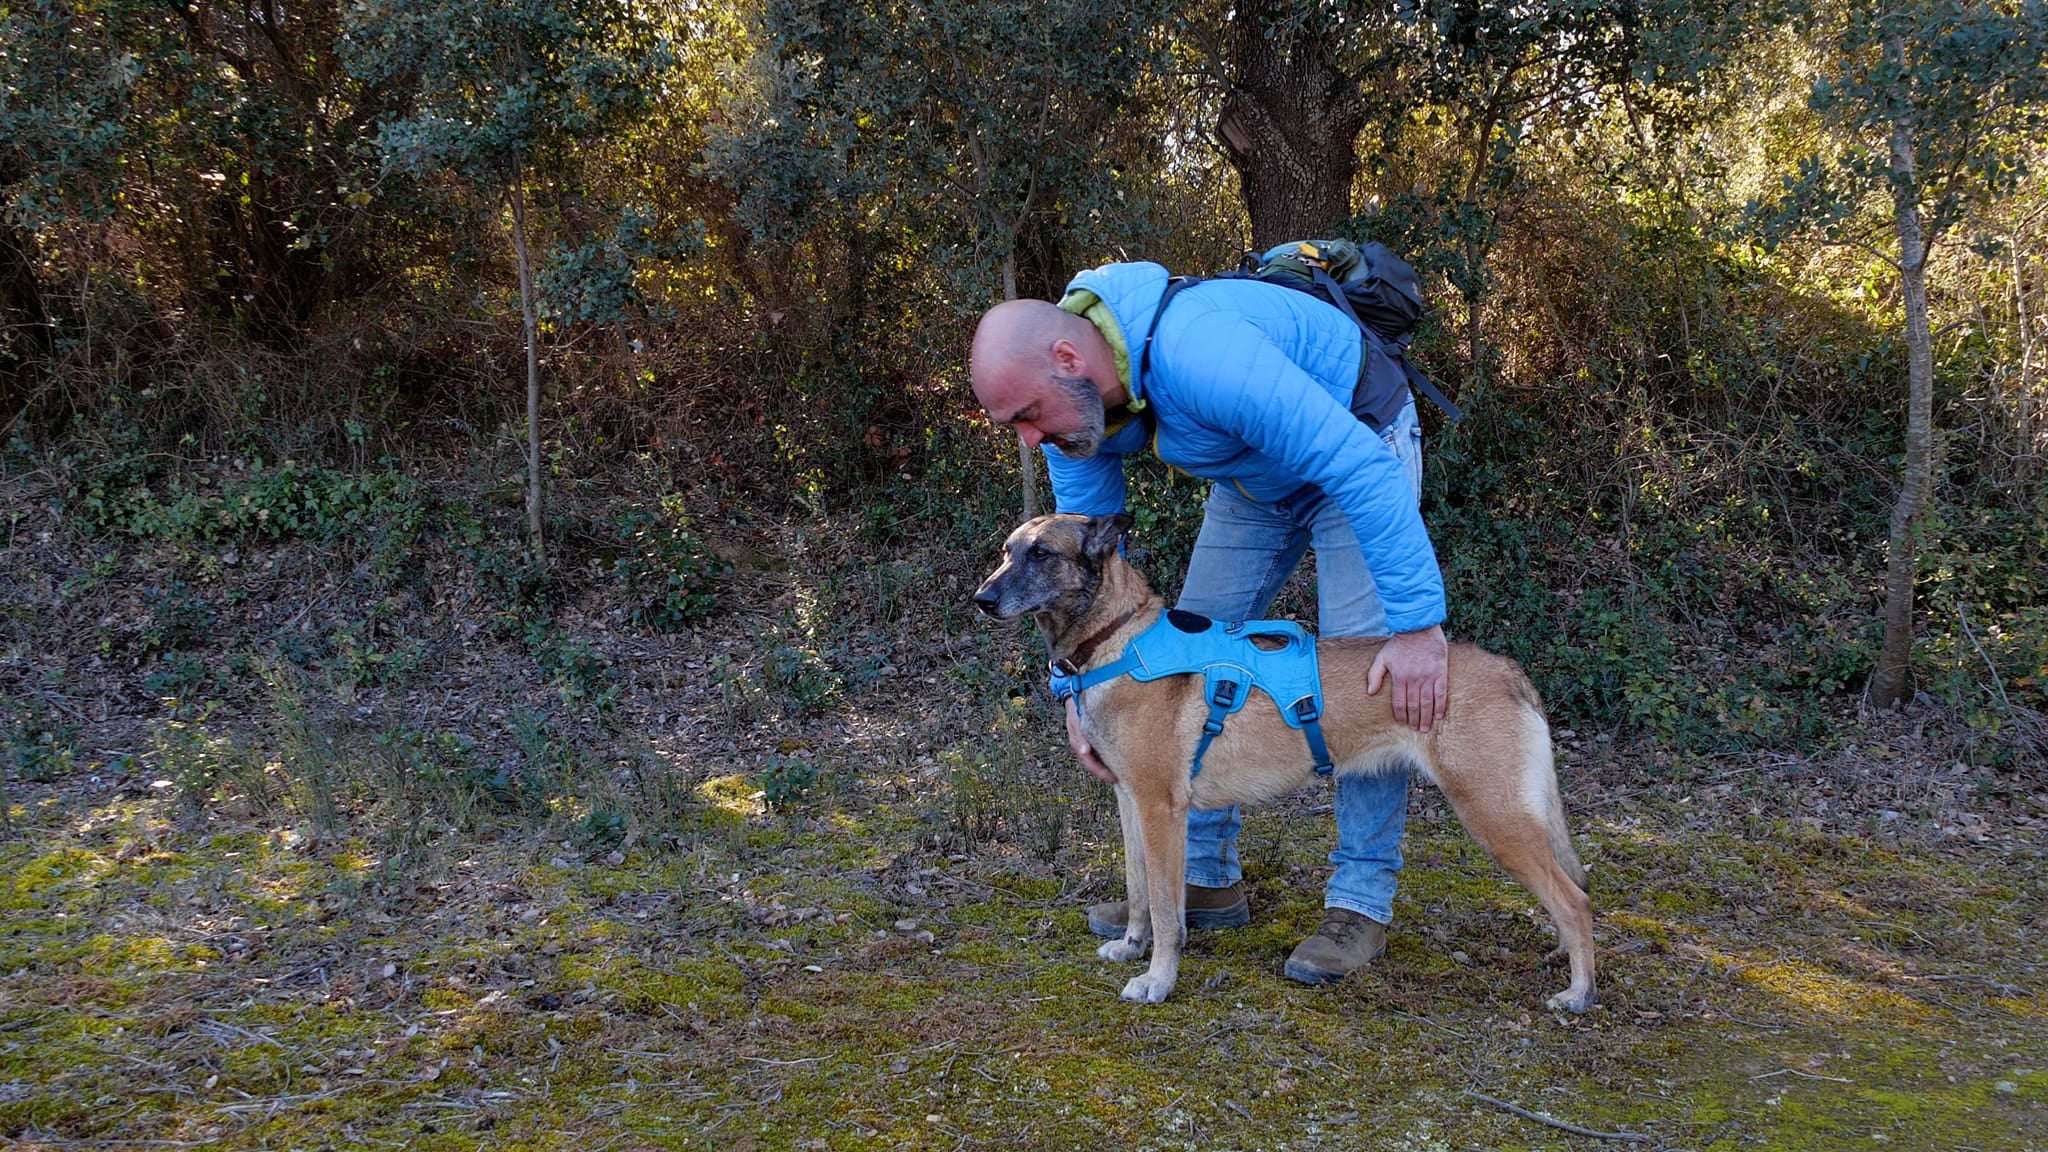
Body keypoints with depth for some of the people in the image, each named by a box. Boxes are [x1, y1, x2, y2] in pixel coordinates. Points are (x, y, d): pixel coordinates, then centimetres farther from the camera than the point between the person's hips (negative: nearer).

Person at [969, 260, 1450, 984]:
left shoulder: (1200, 354, -42)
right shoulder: (1070, 401, -16)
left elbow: (1362, 467, -42)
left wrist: (1418, 625, -43)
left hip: (1360, 443, -7)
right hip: (1255, 474, 7)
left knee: (1364, 674, -16)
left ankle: (1362, 899, -5)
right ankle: (1207, 878, 14)